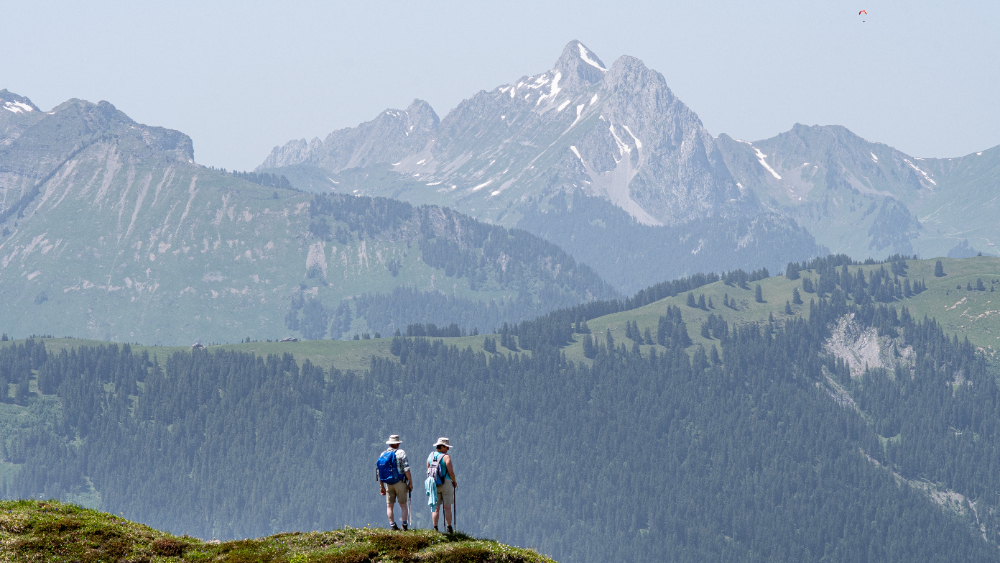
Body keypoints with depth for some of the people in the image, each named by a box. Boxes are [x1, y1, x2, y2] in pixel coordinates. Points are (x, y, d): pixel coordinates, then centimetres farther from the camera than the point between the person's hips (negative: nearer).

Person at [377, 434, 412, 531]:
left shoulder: (383, 454, 7)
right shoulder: (401, 453, -5)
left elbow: (379, 472, 7)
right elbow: (406, 470, -12)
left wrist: (381, 486, 13)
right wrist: (410, 483, -5)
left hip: (388, 483, 3)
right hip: (400, 482, -3)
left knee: (389, 506, 7)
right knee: (403, 505, 6)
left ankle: (392, 525, 0)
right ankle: (405, 525, 2)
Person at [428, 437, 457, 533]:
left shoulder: (430, 456, 6)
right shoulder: (446, 457, -12)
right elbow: (451, 472, -14)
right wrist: (454, 482, 2)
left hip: (434, 485, 5)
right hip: (446, 484, -5)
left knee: (436, 507, 6)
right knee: (447, 507, 1)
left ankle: (435, 528, 1)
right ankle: (449, 528, 0)